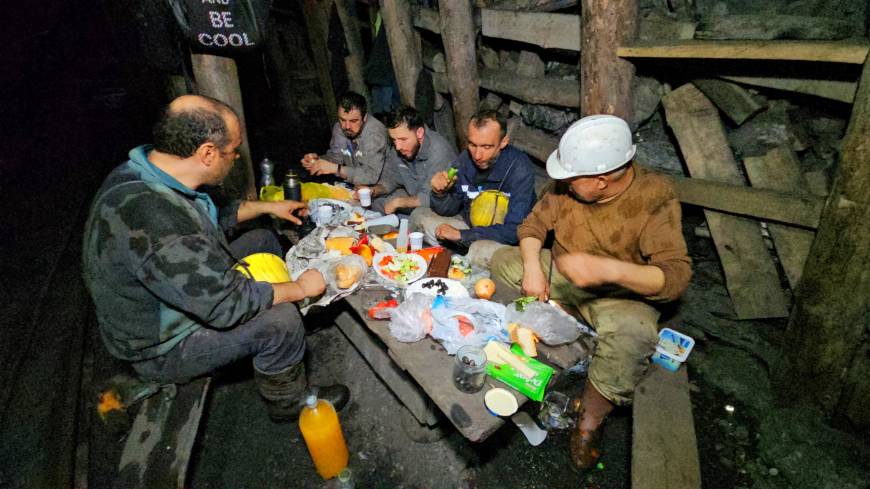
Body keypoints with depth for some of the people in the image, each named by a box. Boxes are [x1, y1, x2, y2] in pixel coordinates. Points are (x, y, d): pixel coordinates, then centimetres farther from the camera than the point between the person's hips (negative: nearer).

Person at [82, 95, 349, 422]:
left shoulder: (144, 173, -8)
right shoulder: (149, 216, -40)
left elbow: (210, 218, 13)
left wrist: (266, 207, 14)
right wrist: (300, 287, -22)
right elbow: (226, 304, -35)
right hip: (162, 348, -9)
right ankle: (288, 402, 5)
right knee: (281, 319, -27)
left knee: (263, 240, 13)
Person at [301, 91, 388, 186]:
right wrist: (317, 160, -10)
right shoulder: (339, 127, -4)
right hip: (350, 185, 5)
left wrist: (335, 168, -31)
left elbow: (372, 176, -31)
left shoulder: (375, 132, -24)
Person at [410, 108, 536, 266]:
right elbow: (448, 211, 0)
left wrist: (461, 234, -23)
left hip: (504, 240, -5)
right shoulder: (465, 159, -9)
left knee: (481, 250, -36)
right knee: (419, 215, -1)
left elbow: (514, 231, -27)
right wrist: (440, 193, -24)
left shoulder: (520, 169, -25)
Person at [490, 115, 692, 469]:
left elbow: (677, 276, -29)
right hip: (563, 276, 5)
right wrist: (532, 264, -22)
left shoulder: (655, 200, -24)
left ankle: (590, 421, -11)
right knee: (502, 261, -7)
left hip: (620, 292, -4)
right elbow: (535, 223, -2)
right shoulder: (571, 186, -12)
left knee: (633, 334, -36)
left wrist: (608, 269, -46)